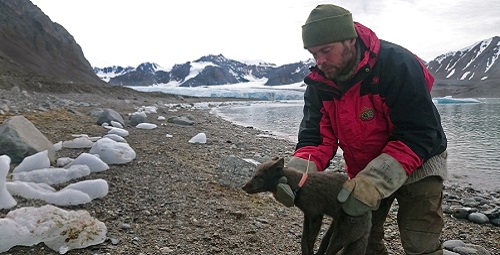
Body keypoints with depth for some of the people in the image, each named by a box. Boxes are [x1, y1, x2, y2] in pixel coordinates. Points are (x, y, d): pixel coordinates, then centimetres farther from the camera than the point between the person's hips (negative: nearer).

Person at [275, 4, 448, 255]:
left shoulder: (397, 64, -29)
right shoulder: (319, 83, -12)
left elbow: (418, 135, -30)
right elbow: (316, 137, -13)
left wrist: (373, 183, -40)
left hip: (416, 164, -5)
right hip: (363, 170, 5)